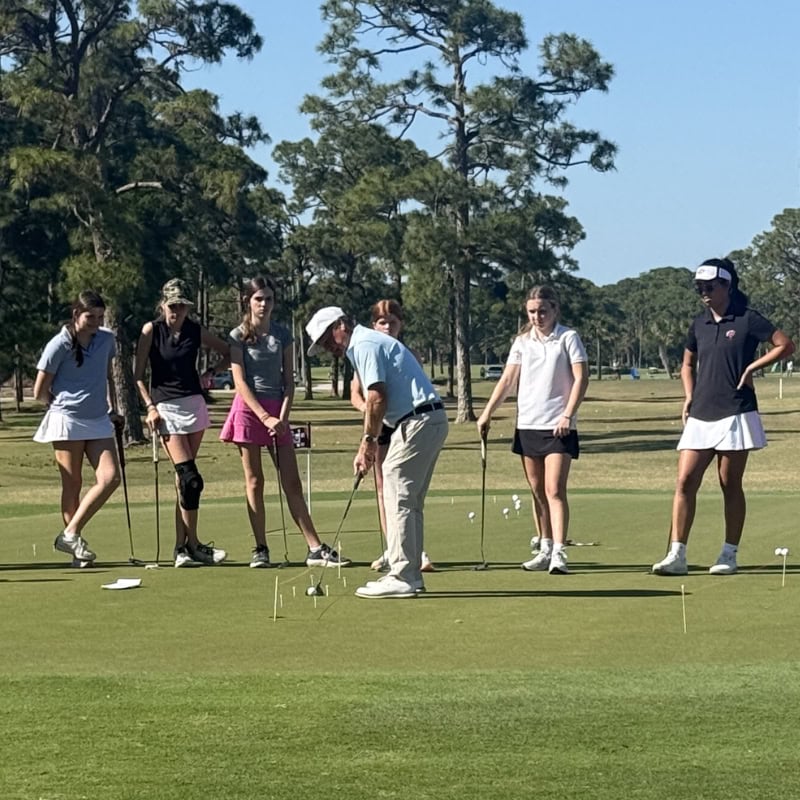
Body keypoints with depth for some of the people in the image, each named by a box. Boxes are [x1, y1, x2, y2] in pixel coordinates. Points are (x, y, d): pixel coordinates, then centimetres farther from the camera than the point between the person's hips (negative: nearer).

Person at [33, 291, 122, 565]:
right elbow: (40, 393, -2)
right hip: (67, 420, -5)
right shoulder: (59, 345, -9)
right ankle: (73, 539, 6)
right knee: (72, 484, -1)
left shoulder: (107, 339, 7)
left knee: (110, 478, -10)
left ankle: (71, 534, -6)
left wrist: (113, 408, 18)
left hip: (99, 421, 5)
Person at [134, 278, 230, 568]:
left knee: (183, 479, 3)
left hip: (194, 404, 3)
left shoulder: (196, 331, 5)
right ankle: (192, 545, -6)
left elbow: (228, 353, 18)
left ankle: (181, 547, 7)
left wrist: (209, 374, 3)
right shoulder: (151, 330, -3)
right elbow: (138, 375, 0)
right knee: (190, 478, -13)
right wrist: (150, 407, -9)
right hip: (165, 408, -3)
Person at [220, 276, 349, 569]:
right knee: (254, 482, 1)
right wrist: (265, 417, -15)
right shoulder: (238, 336, -1)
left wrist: (283, 417, -7)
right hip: (249, 409, -3)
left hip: (277, 412, 3)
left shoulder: (282, 335, 9)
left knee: (292, 483, 1)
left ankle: (316, 549, -2)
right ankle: (261, 550, 4)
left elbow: (289, 381, 7)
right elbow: (240, 382, -7)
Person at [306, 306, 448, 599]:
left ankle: (401, 578, -9)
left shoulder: (364, 345, -9)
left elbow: (377, 397, -16)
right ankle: (410, 573, 17)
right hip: (432, 420, 10)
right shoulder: (371, 342, 22)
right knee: (410, 502, 14)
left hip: (417, 421, -10)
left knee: (398, 499, -8)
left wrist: (368, 440, -8)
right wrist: (370, 444, 17)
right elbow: (375, 400, 23)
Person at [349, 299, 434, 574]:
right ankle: (391, 550, 12)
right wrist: (366, 407, -17)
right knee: (383, 489, 5)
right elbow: (356, 393, 5)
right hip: (380, 426, 2)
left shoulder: (410, 355, 5)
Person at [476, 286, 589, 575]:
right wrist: (487, 412, 0)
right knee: (537, 492, 9)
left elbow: (581, 378, -7)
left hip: (558, 426, -5)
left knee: (554, 490, -13)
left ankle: (559, 553, -17)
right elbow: (507, 380, 9)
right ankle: (545, 550, 16)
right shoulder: (522, 342, 10)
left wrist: (567, 415, -15)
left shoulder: (567, 338, -2)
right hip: (527, 424, 5)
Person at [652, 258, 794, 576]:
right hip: (700, 416, 5)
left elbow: (786, 345, -4)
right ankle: (676, 555, -8)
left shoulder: (747, 320, -5)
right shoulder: (699, 324, 11)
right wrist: (689, 396, 9)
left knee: (731, 486, 3)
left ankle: (729, 555, 12)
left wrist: (752, 367, -10)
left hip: (734, 415, -5)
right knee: (685, 482, -5)